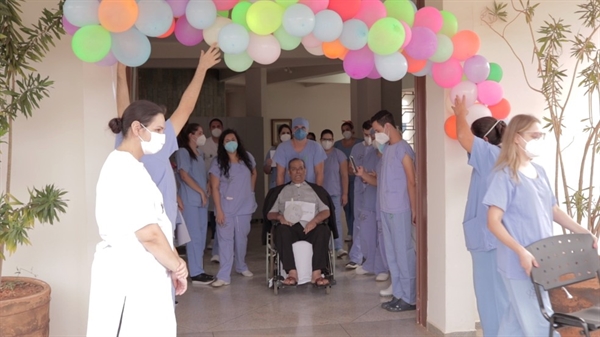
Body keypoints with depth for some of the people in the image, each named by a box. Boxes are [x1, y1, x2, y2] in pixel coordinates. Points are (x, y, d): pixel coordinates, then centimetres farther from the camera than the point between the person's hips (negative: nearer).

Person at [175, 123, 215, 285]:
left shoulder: (200, 154, 19)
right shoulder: (182, 152, -5)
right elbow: (184, 175, -14)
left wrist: (205, 192, 7)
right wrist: (201, 192, -12)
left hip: (201, 200, 8)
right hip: (190, 200, -8)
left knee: (201, 236, 8)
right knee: (194, 236, -7)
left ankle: (199, 270, 14)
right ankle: (196, 273, -2)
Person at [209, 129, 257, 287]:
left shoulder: (247, 158, 1)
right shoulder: (218, 162, -10)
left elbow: (254, 174, 21)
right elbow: (215, 188, -11)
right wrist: (219, 210, -16)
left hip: (245, 206, 3)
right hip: (226, 208, -3)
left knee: (242, 238, 16)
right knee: (225, 240, -4)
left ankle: (241, 266, 36)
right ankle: (224, 276, -3)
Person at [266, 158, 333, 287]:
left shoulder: (316, 189, 21)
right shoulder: (281, 191, 21)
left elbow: (326, 211, 11)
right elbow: (270, 214, 17)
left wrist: (315, 220, -10)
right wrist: (279, 217, -6)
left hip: (310, 227, 0)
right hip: (290, 227, 0)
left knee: (324, 230, -33)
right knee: (281, 230, -34)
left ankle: (317, 274, -38)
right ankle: (292, 273, -39)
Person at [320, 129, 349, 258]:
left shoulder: (339, 155, 2)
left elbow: (344, 175, -1)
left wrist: (345, 193, -6)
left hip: (335, 193, -1)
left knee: (336, 220, -5)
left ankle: (339, 248, -5)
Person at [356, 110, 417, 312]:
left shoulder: (402, 148, -10)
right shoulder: (386, 149, 16)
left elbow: (412, 181, -13)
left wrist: (414, 210, -16)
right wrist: (364, 176, 1)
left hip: (400, 210, -9)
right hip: (386, 209, 9)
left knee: (404, 253, -2)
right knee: (392, 253, 13)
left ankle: (409, 298, 6)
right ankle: (399, 295, 22)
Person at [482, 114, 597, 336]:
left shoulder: (540, 172, 11)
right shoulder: (505, 175, -12)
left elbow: (553, 210, 20)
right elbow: (494, 221, -16)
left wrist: (585, 233, 13)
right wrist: (521, 252, -25)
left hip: (540, 262, 7)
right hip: (520, 264, -7)